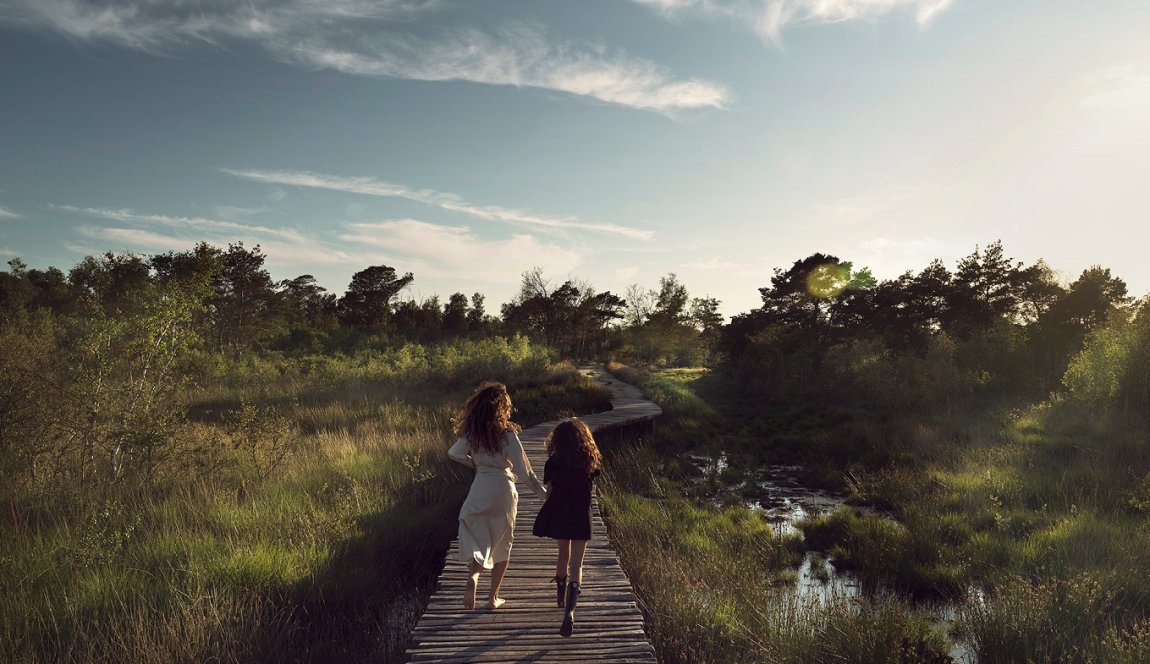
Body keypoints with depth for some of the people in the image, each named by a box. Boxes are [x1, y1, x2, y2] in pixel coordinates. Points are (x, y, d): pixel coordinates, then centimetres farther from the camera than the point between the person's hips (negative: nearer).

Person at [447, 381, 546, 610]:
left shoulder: (471, 433, -4)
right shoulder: (507, 434, -17)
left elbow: (454, 454, 11)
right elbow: (523, 469, -16)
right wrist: (543, 492, -7)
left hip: (479, 490, 3)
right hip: (503, 491, -2)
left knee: (478, 539, 10)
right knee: (502, 544, 14)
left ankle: (472, 576, -19)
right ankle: (493, 597, 19)